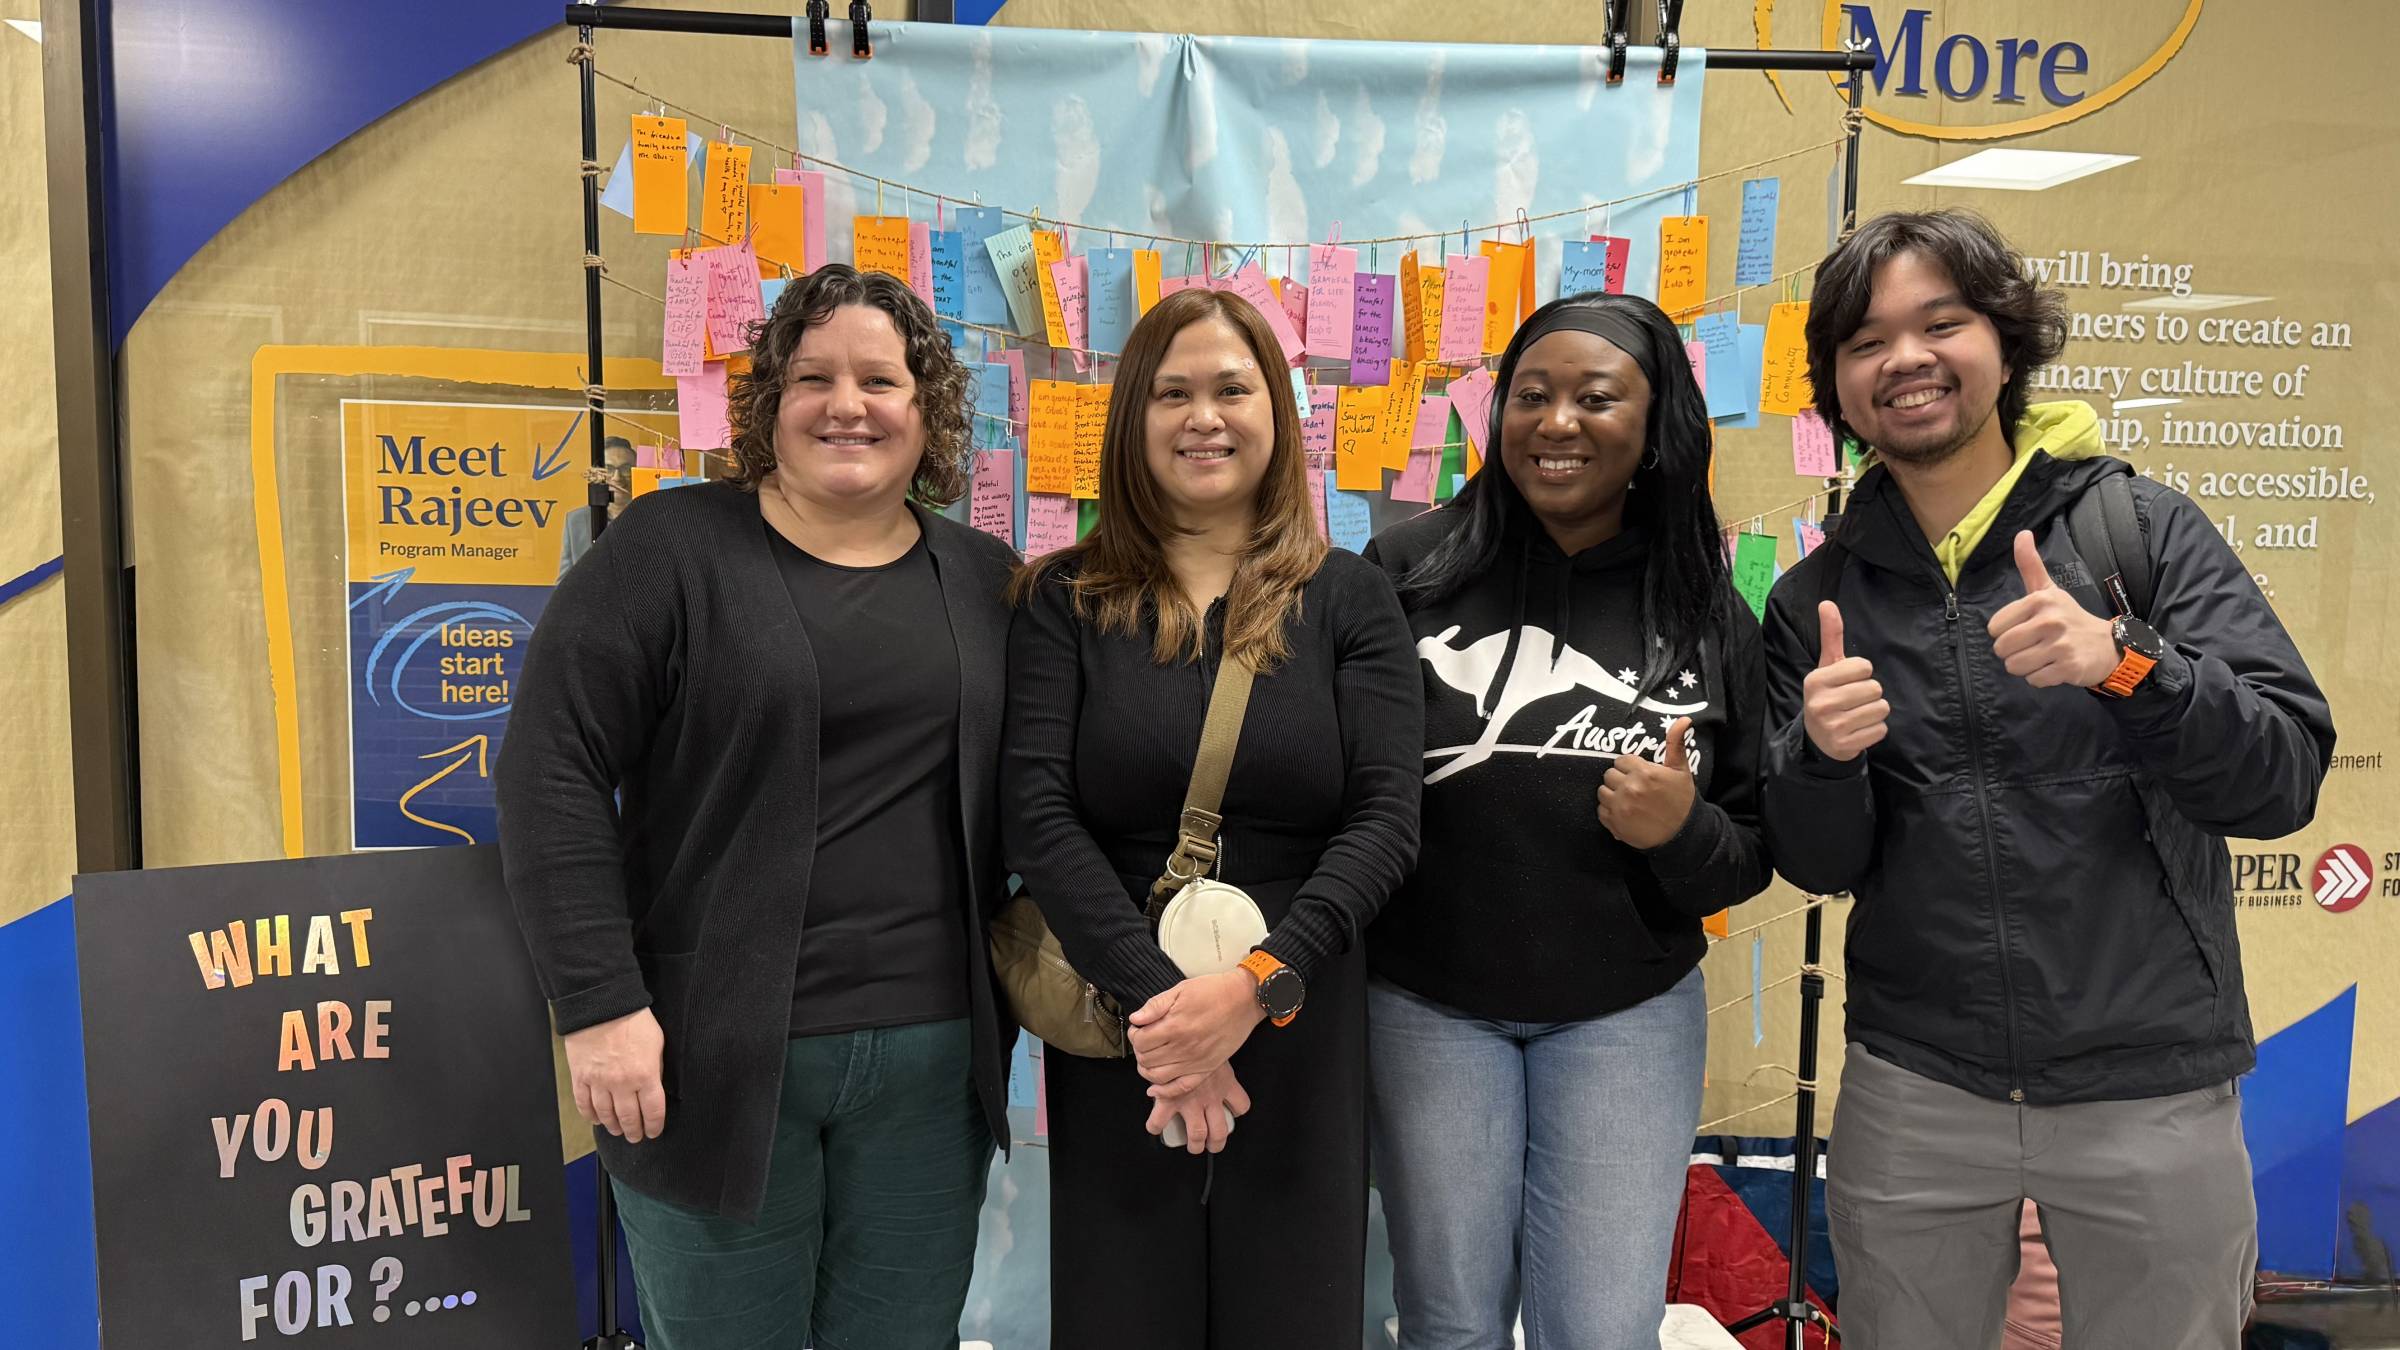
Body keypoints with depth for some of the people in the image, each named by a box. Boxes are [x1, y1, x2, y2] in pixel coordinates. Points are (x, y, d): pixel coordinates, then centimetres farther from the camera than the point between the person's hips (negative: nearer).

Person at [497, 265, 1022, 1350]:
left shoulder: (987, 581, 8)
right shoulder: (672, 548, -3)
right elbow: (552, 774, -8)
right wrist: (600, 1003, -13)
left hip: (932, 1057, 3)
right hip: (715, 1056, -3)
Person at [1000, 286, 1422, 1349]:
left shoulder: (1349, 599, 4)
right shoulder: (1065, 601, 3)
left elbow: (1385, 819, -5)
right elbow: (1037, 815, -8)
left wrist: (1258, 984, -17)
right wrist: (1154, 996, -18)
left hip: (1299, 1034, 1)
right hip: (1116, 1038, 0)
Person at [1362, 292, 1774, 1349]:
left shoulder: (1713, 617, -2)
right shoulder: (1408, 571, -8)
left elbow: (1754, 852, 4)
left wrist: (1684, 832, -17)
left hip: (1629, 1015, 1)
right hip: (1426, 1005, 0)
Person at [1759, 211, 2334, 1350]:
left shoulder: (2140, 527, -5)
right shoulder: (1817, 599, 1)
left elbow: (2283, 781, -12)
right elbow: (1818, 866, 0)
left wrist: (2127, 661, -29)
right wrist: (1820, 755, -21)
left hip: (2154, 1093, -1)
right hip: (1912, 1093, 2)